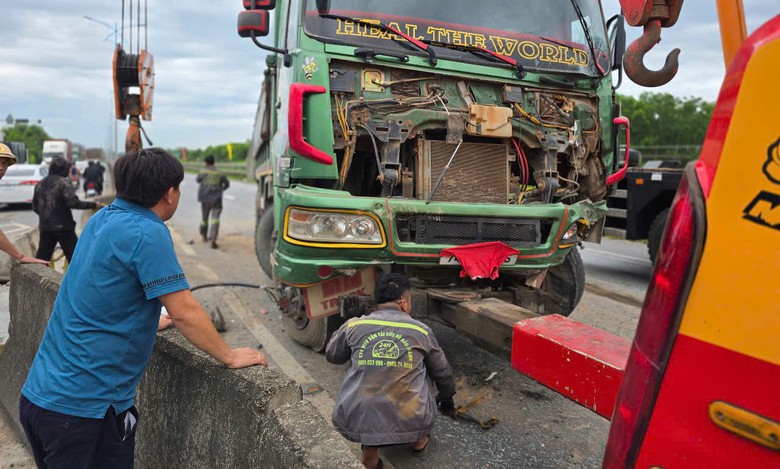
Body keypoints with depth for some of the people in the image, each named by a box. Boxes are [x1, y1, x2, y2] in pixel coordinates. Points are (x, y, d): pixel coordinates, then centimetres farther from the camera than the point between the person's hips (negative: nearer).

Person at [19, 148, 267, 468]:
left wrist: (146, 322, 31)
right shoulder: (147, 233, -19)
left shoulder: (102, 219, 6)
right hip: (83, 408, -9)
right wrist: (230, 356, -10)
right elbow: (184, 310, -21)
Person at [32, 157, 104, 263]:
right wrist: (93, 205, -17)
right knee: (74, 256, -1)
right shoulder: (62, 182, -9)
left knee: (42, 257, 11)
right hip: (63, 226, -6)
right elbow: (73, 202, -21)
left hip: (45, 227, 6)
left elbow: (35, 207, 16)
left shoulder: (40, 184, 12)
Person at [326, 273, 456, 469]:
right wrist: (447, 398, 39)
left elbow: (331, 356, 21)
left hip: (355, 425, 0)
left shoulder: (353, 326, 2)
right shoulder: (421, 331, 3)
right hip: (411, 424, 1)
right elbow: (442, 373, 19)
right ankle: (419, 440, 33)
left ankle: (368, 450, 20)